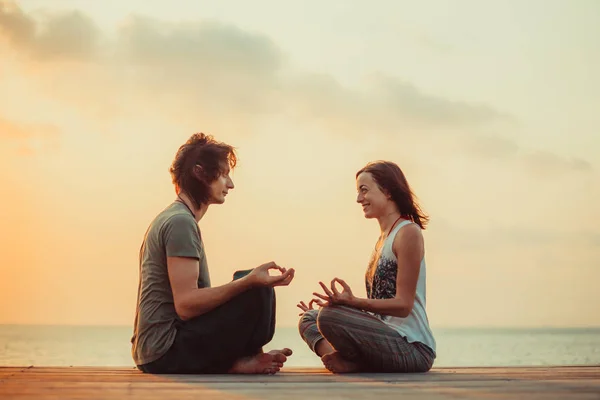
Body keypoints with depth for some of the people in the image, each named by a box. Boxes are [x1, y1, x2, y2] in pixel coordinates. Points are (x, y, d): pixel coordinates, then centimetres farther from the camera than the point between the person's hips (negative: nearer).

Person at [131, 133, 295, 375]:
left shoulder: (171, 218, 17)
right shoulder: (181, 222, -15)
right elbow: (186, 305, -23)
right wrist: (249, 281, -31)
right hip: (168, 350, -11)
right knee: (257, 292, -17)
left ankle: (233, 360, 3)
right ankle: (239, 362, 0)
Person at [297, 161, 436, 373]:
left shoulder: (408, 232, -9)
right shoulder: (383, 239, 19)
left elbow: (403, 304, -16)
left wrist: (353, 302, -27)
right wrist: (340, 304, 11)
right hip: (386, 336, 10)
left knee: (330, 316, -29)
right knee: (309, 318, 12)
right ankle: (334, 356, -14)